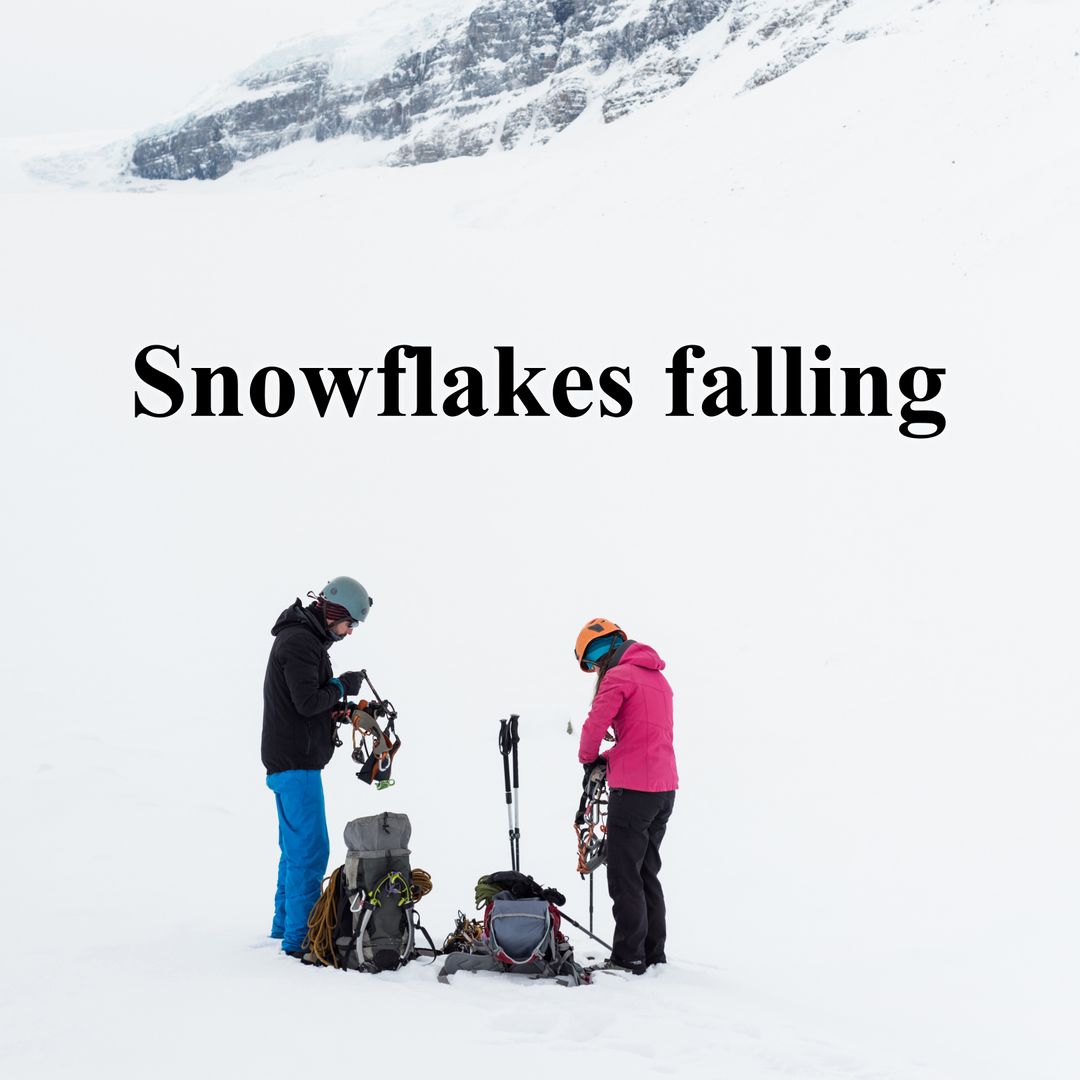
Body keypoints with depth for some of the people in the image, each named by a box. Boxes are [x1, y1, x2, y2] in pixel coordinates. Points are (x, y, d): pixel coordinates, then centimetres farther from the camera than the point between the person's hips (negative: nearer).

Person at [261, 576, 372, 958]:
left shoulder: (305, 638, 18)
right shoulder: (298, 641, -16)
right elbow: (307, 701, -23)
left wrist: (338, 711, 6)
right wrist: (342, 686, -8)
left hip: (291, 761, 11)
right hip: (295, 762, -11)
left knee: (296, 846, 19)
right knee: (310, 849, -12)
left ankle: (285, 922, 30)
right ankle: (299, 937, -12)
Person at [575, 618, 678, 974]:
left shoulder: (619, 676, -10)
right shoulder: (656, 677, 18)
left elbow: (595, 723, -16)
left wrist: (589, 759, 3)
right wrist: (611, 757, 17)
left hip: (634, 789, -9)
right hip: (665, 788, 9)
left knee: (624, 877, -4)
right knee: (647, 873, 16)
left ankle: (629, 957, -4)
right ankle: (654, 953, 18)